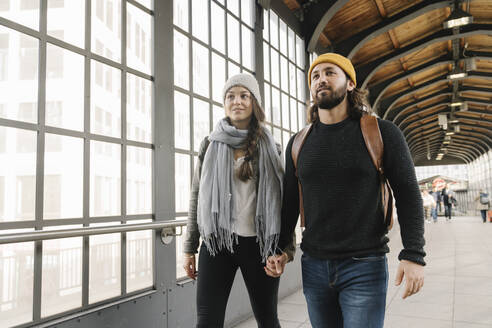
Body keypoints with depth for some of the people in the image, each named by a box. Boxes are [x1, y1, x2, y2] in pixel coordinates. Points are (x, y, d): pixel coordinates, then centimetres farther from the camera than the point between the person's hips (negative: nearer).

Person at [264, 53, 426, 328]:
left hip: (365, 267, -3)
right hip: (314, 267, 4)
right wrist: (281, 248, 7)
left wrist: (414, 256, -10)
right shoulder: (298, 143, 5)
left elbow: (408, 194, -4)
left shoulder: (382, 133, -4)